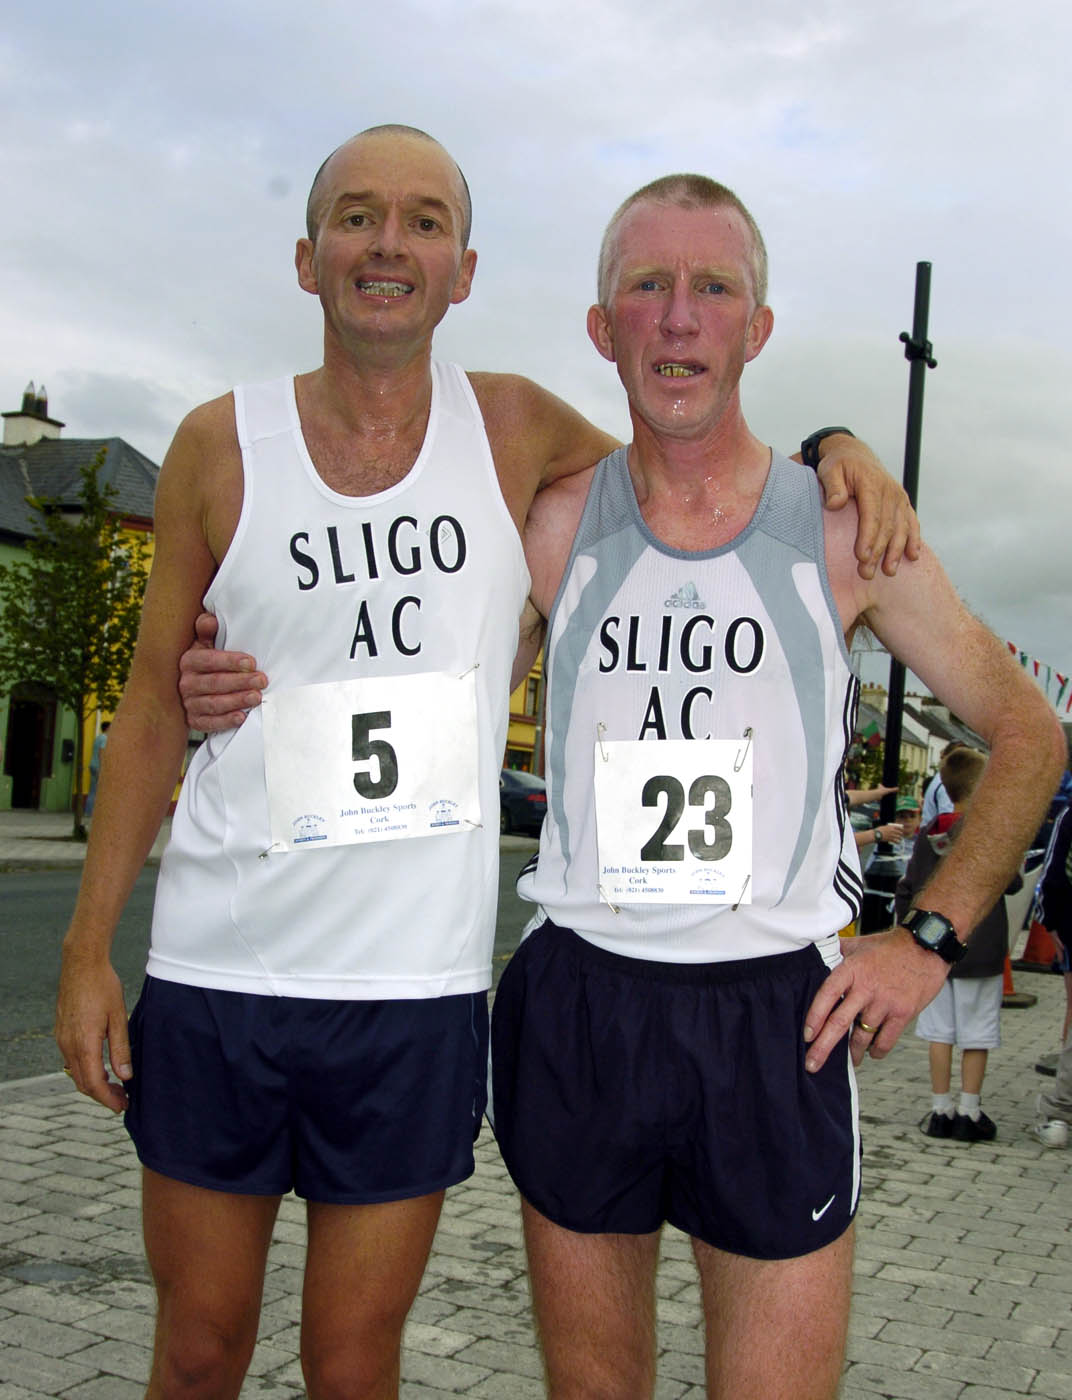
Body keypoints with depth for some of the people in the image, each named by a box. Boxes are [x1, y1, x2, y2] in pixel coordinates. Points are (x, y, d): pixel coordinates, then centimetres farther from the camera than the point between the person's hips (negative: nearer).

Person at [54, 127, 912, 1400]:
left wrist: (834, 455, -2)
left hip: (417, 990, 0)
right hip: (213, 973, 0)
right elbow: (155, 706, 5)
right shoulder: (222, 446, 0)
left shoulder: (512, 430, 1)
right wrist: (87, 948, 2)